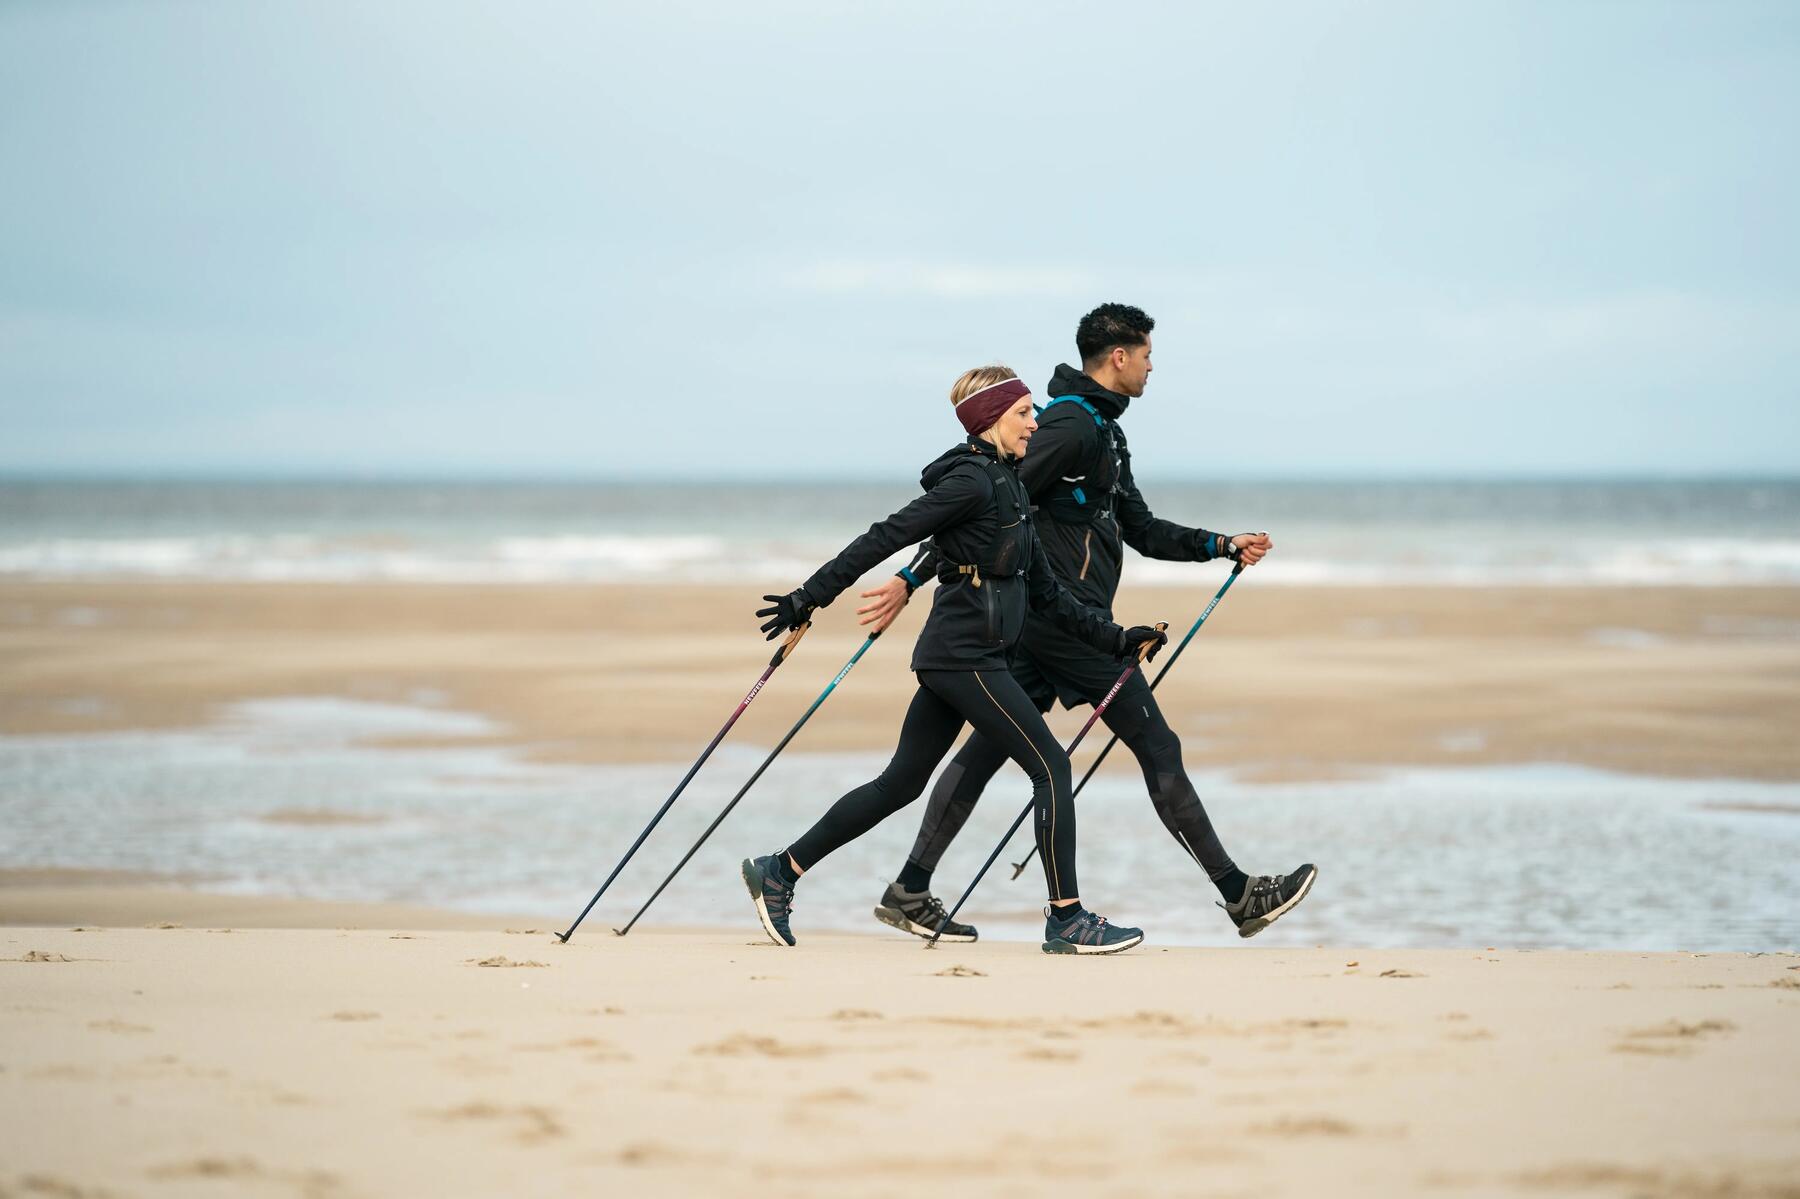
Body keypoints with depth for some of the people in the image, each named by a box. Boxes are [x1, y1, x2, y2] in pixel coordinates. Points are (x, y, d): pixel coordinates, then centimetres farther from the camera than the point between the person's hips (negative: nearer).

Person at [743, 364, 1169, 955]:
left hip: (951, 658, 10)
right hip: (965, 656, -10)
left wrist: (1116, 637, 17)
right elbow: (886, 537, -15)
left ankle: (779, 871, 17)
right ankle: (1067, 920, -3)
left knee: (901, 783, 12)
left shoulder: (1004, 485, 17)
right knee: (1051, 768, -6)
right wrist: (809, 598, -15)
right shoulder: (972, 481, -13)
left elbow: (1044, 592, 20)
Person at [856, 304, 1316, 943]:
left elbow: (1142, 530, 25)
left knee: (989, 746, 7)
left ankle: (910, 891, 5)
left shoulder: (1102, 432, 19)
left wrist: (1221, 545, 16)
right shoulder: (1071, 426, -16)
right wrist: (911, 578, -20)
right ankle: (1239, 894, 2)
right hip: (1069, 619, -11)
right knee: (1157, 747, -4)